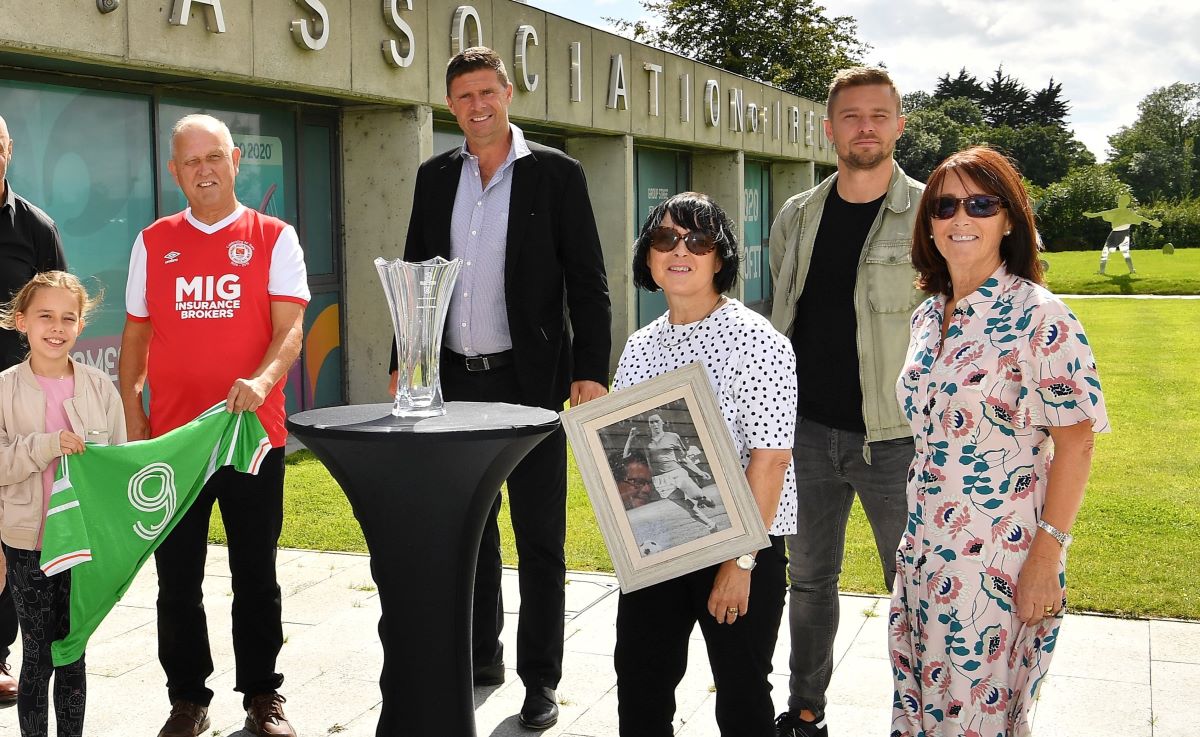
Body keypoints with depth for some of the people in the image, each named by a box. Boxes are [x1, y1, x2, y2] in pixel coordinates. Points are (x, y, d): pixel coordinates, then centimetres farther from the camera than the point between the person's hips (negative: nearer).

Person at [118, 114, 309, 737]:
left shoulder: (274, 237, 2)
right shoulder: (152, 243, 9)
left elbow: (290, 328, -9)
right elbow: (134, 340, 12)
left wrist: (262, 381, -28)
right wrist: (133, 424, 4)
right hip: (171, 436, 2)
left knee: (256, 573, 7)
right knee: (177, 577, 8)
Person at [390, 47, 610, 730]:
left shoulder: (556, 173, -4)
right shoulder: (436, 177, 9)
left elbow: (588, 282, -6)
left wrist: (592, 372, -14)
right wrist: (401, 361, 9)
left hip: (530, 378, -4)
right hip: (457, 379, 4)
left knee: (540, 536, 2)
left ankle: (540, 679, 13)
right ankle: (482, 654, 30)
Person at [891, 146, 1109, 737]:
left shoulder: (1038, 317, -14)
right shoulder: (926, 316, 7)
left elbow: (1075, 442, -14)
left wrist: (1046, 556, -18)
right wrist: (913, 543, 15)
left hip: (1000, 560, -6)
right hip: (925, 552, 7)